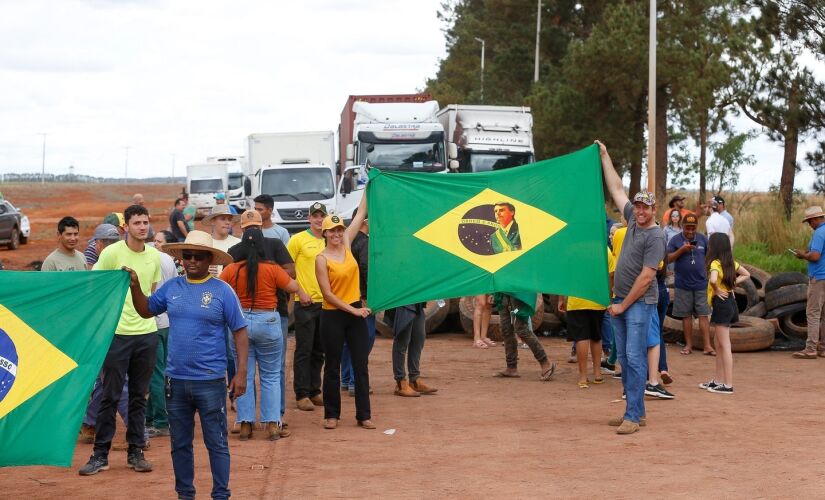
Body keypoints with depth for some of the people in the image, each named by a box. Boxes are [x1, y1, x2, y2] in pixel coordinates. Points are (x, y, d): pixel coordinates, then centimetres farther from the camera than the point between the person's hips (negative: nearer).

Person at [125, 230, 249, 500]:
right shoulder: (171, 287, 6)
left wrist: (241, 371, -9)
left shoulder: (222, 291, -6)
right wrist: (135, 286, 2)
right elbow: (145, 310, 18)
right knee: (180, 443, 13)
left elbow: (240, 332, -3)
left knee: (216, 442, 2)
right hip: (176, 379, 4)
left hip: (210, 381, -4)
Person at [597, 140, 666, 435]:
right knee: (624, 358, 10)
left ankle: (633, 416, -12)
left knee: (635, 358, -11)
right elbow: (616, 189, 20)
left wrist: (623, 306, -13)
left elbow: (646, 277, -15)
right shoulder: (633, 220, 10)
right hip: (620, 300, 9)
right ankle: (636, 411, 17)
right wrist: (605, 157, 23)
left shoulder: (655, 237, -12)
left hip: (640, 303, -9)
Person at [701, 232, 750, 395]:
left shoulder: (715, 263, -17)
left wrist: (716, 290, -18)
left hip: (721, 303, -9)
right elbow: (746, 274, 21)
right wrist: (733, 283, 10)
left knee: (724, 345, -6)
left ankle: (728, 385, -3)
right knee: (718, 343, 18)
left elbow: (713, 279, -37)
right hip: (730, 301, 9)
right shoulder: (731, 262, 8)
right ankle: (718, 380, 24)